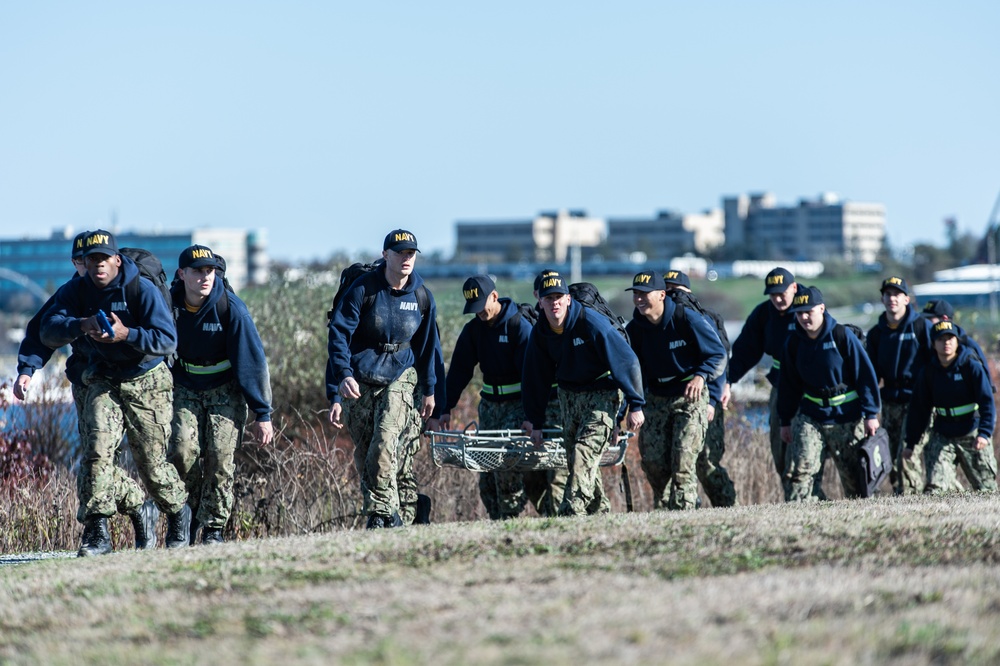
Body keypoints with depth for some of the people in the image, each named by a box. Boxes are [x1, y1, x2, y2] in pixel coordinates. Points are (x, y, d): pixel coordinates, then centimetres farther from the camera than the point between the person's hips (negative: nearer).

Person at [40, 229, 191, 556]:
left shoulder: (143, 290, -14)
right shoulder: (74, 292, -4)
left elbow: (168, 340, -21)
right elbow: (49, 331, -17)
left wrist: (127, 334, -36)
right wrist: (80, 325, -37)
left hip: (147, 384, -2)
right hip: (103, 382, 2)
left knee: (151, 463, 0)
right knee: (97, 447, -19)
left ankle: (178, 512, 31)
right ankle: (97, 532, -18)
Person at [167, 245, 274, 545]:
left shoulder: (230, 307, -18)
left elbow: (251, 360, -14)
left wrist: (262, 414, -13)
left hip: (225, 390, -2)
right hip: (185, 390, 2)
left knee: (220, 458, -13)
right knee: (182, 451, -15)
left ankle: (213, 528, -2)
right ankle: (186, 518, 4)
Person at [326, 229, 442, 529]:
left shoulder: (422, 297, 1)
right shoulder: (363, 288, -9)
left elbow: (427, 344, 14)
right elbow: (339, 333, -11)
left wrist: (429, 390, 18)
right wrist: (343, 375, -25)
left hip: (399, 377, 0)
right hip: (358, 380, 0)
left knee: (385, 443, -19)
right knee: (363, 452, 1)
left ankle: (380, 513, -12)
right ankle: (388, 515, 11)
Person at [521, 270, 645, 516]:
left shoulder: (591, 322, -22)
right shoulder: (540, 333, -4)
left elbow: (626, 360, -18)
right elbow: (536, 378, 8)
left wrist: (636, 405, -17)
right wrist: (534, 421, 8)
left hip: (602, 395, -6)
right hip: (568, 396, 6)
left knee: (584, 453, -19)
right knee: (574, 457, 5)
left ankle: (572, 511, -23)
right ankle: (597, 510, 19)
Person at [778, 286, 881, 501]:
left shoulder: (842, 336, -9)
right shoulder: (794, 343, 3)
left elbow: (865, 374, -7)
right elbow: (788, 384, 13)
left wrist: (871, 414, -9)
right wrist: (786, 421, 13)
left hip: (847, 418, -3)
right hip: (810, 416, 3)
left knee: (854, 475, 4)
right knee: (800, 467, -13)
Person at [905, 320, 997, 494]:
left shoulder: (971, 366, -9)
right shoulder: (929, 371, 1)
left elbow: (987, 401, -14)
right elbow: (918, 408, 8)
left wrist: (984, 433, -27)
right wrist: (911, 442, 7)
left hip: (972, 434, -2)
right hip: (942, 436, 2)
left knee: (986, 488, 5)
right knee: (934, 488, -13)